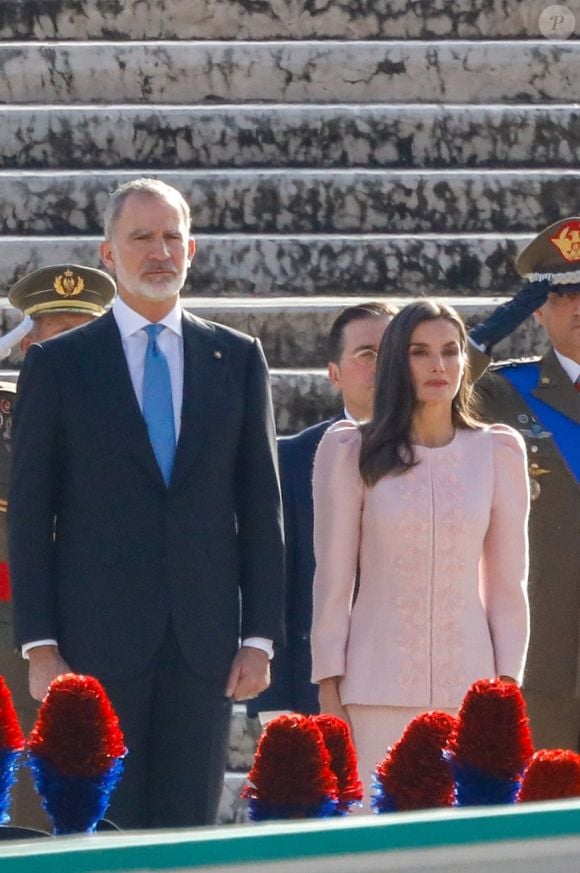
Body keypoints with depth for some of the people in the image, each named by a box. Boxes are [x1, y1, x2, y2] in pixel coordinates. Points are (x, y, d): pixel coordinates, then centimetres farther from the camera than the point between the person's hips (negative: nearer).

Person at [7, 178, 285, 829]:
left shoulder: (237, 359, 11)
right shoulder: (58, 364, 5)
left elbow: (260, 505, 10)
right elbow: (29, 515, 2)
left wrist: (259, 636, 3)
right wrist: (40, 648, -5)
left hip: (203, 641, 2)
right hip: (97, 641, -2)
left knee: (188, 835, 2)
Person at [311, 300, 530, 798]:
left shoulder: (498, 452, 7)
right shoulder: (350, 451, 2)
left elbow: (507, 583, 9)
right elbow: (332, 579, 3)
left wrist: (507, 687, 4)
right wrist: (329, 691, -1)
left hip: (468, 685, 1)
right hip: (378, 691, -1)